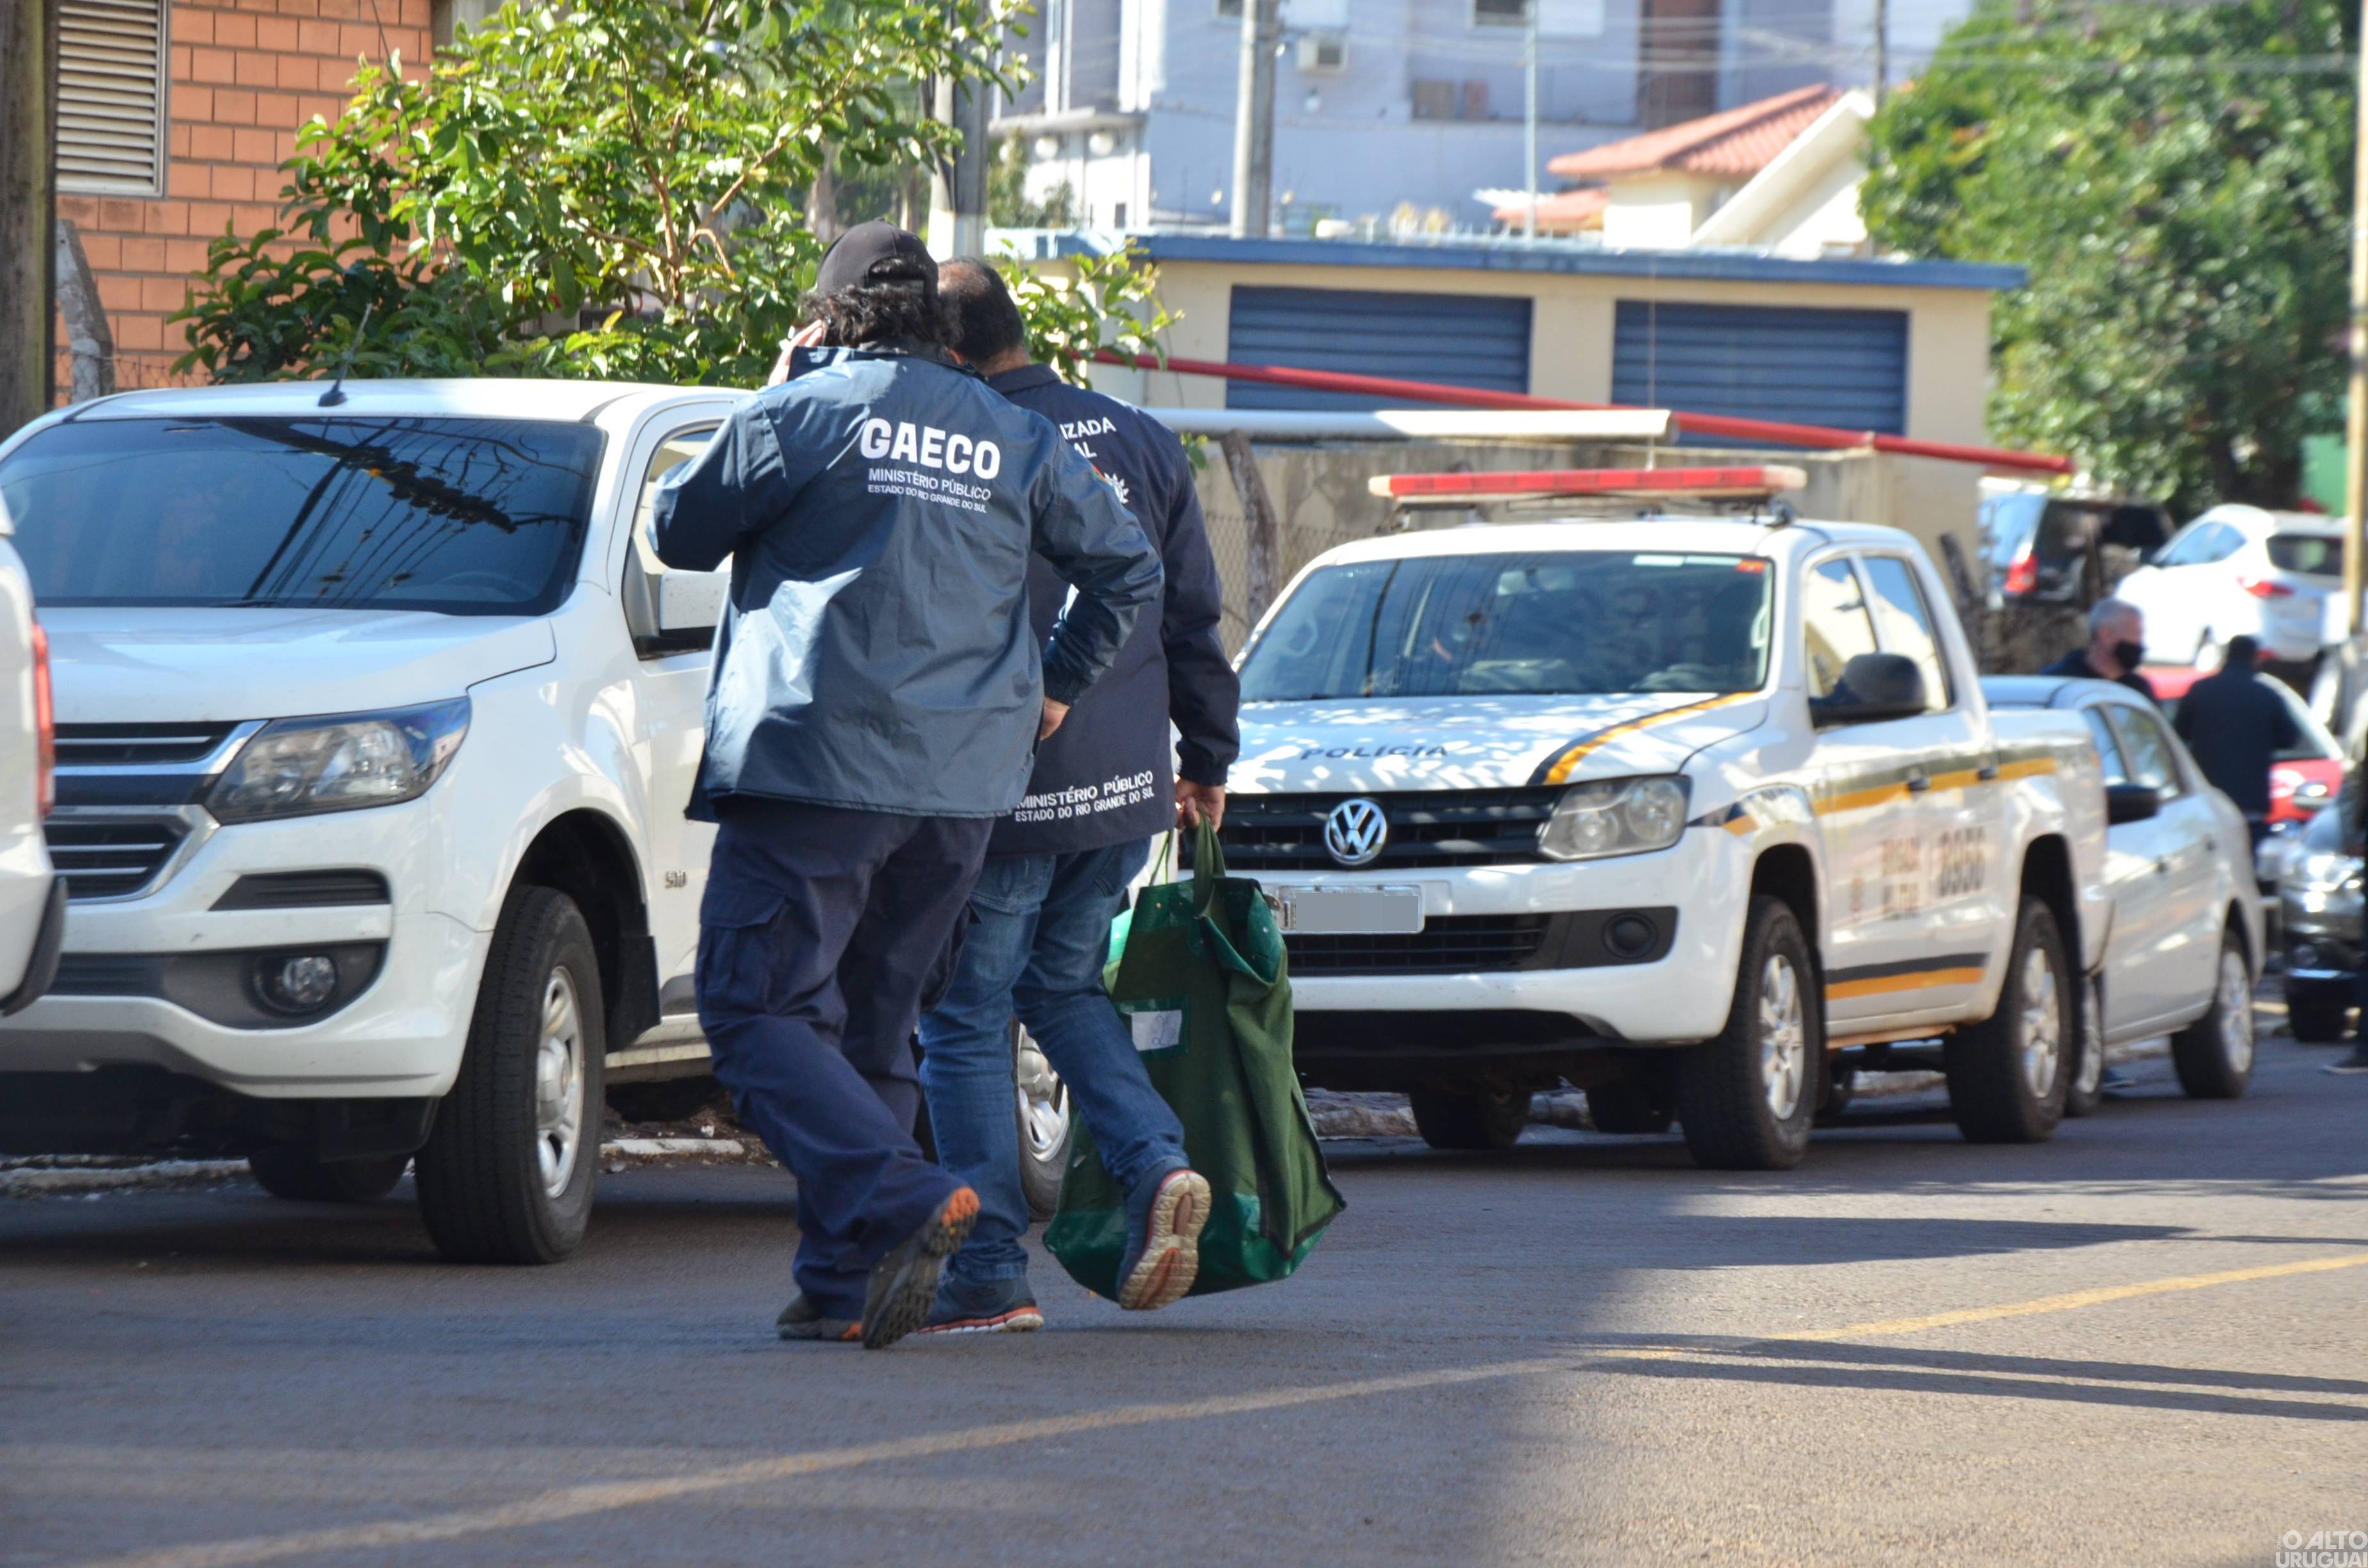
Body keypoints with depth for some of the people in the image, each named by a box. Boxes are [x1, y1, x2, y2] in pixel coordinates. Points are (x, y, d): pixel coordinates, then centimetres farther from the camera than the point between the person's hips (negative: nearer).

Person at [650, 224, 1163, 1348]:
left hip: (817, 761, -6)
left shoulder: (804, 412, -2)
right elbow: (1128, 568, 15)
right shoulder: (1013, 437, 12)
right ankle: (846, 1285, 8)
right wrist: (1059, 685, 23)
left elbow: (680, 531, 9)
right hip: (963, 785, 6)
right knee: (872, 1023, 13)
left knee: (757, 1012, -6)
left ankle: (901, 1201, -26)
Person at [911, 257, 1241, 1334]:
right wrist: (1207, 758, 21)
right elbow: (1194, 618, 11)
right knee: (1064, 989, 24)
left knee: (966, 1022, 6)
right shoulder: (1139, 443, 5)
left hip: (995, 793, -6)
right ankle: (1158, 1165, 1)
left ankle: (991, 1275, 3)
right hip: (1126, 792, 6)